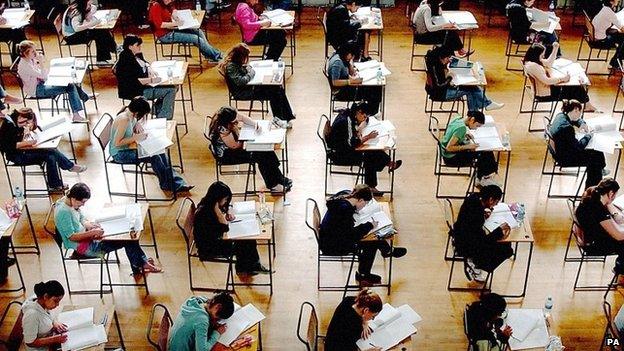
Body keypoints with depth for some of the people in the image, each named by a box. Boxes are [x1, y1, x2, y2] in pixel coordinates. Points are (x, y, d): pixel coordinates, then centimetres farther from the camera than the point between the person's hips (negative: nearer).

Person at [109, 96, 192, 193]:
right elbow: (117, 143, -28)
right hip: (119, 154, -9)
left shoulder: (130, 113, -4)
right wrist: (136, 137, -24)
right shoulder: (124, 120, -29)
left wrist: (137, 124, -2)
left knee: (160, 152, -4)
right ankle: (167, 184, 2)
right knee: (154, 157, -18)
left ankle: (177, 183, -2)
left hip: (127, 147, 9)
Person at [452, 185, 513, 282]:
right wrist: (500, 230, -18)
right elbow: (483, 241, -27)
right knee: (506, 250, -5)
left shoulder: (474, 197, -11)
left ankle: (474, 259, 15)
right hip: (465, 246, -9)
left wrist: (484, 212, -4)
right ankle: (475, 267, 5)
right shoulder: (476, 216, -35)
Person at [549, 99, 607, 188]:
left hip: (560, 152, 9)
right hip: (565, 159, -9)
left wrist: (582, 123, 1)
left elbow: (576, 119, 21)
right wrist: (588, 135, -11)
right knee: (596, 156, 2)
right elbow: (579, 146, -25)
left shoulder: (561, 116, -5)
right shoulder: (567, 127, -33)